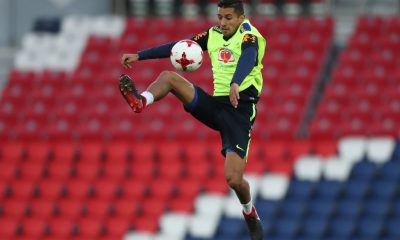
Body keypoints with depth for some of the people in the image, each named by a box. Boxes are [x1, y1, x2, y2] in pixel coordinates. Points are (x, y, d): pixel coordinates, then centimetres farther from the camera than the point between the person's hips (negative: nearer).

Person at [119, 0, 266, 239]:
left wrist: (235, 84, -53)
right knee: (168, 77, -12)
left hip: (239, 111, -6)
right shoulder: (214, 35, 11)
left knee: (234, 179, -14)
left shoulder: (248, 34, -10)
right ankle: (141, 101, -38)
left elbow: (247, 59, -32)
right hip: (215, 103, 6)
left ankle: (251, 215, 16)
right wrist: (139, 56, 9)